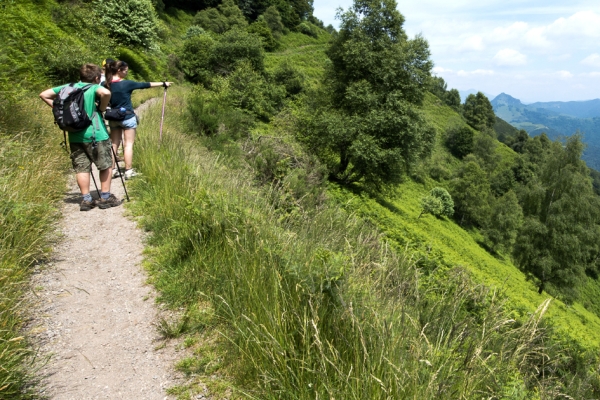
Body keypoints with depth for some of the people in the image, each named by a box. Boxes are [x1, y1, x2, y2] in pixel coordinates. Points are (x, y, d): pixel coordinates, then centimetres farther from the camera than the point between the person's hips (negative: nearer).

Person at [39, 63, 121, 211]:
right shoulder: (95, 88, -5)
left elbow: (43, 95, 14)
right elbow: (106, 93, -29)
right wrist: (102, 108, -12)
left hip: (74, 136, 5)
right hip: (96, 135, -4)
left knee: (81, 168, 10)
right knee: (105, 165, 9)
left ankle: (86, 199, 10)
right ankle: (105, 197, 11)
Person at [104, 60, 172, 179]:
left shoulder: (107, 85, 1)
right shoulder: (126, 84, -13)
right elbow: (145, 85, -5)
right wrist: (163, 84, 4)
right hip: (127, 117, -5)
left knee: (114, 144, 12)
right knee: (128, 144, 1)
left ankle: (112, 170, 14)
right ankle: (128, 171, 3)